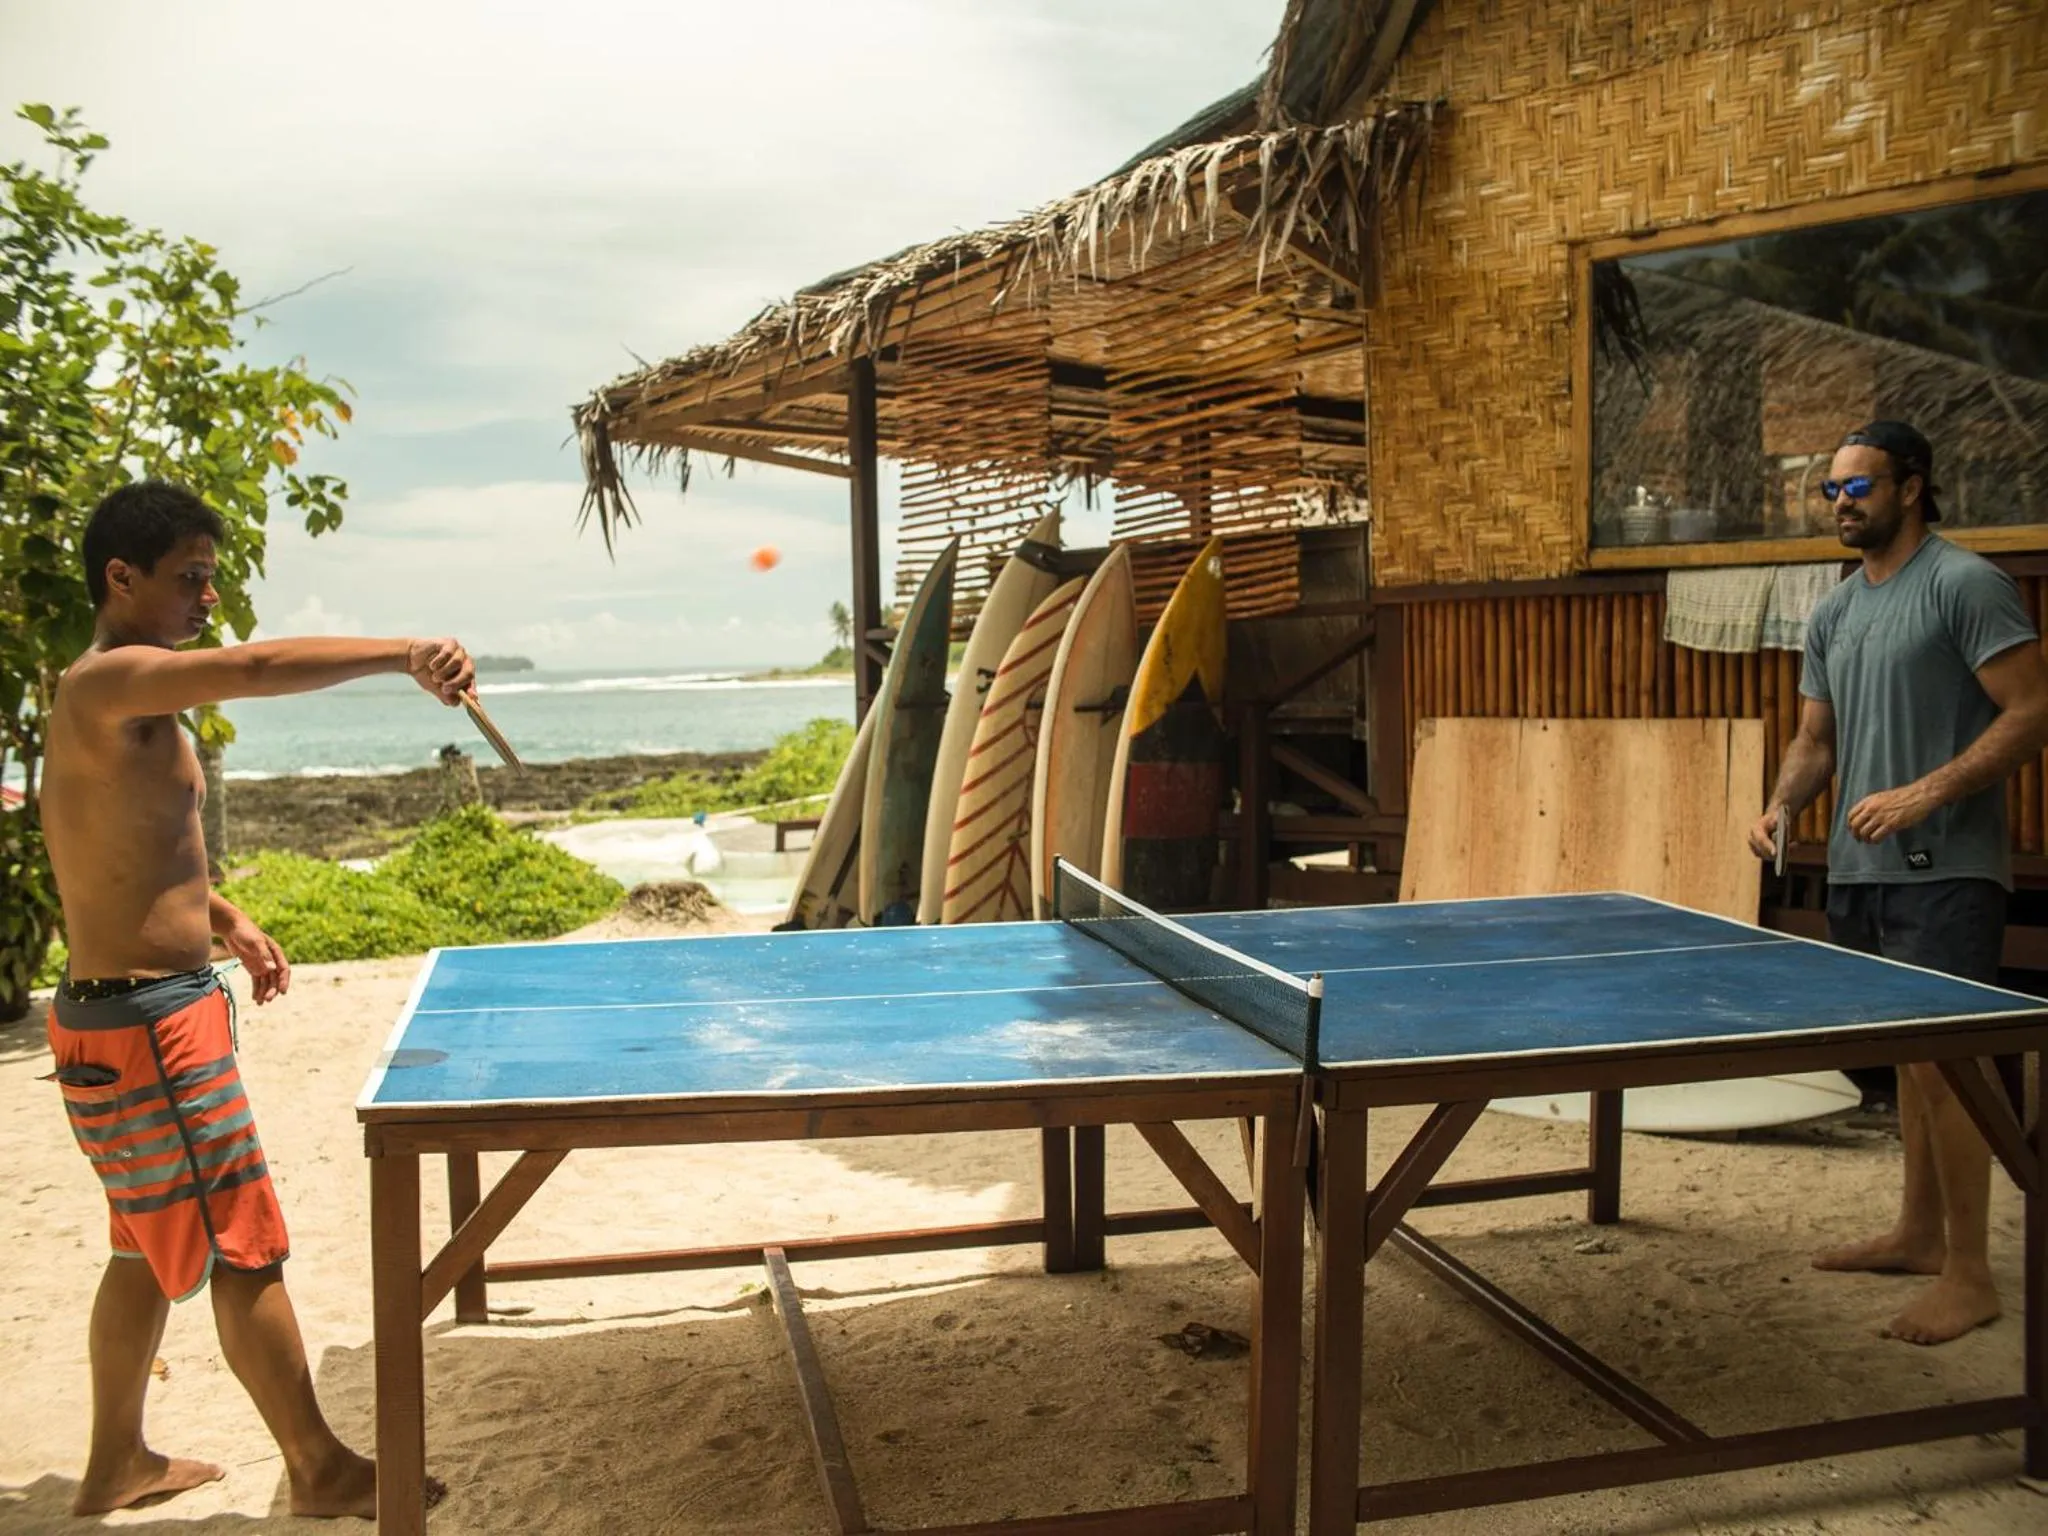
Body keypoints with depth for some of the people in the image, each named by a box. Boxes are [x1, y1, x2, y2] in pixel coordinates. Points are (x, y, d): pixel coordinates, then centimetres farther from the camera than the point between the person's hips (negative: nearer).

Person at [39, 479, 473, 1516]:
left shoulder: (131, 697, 13)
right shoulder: (109, 681, -18)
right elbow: (255, 669, -37)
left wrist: (226, 921, 17)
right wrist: (403, 654, -38)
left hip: (149, 1009, 10)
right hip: (144, 1023, -10)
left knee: (150, 1249, 20)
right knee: (246, 1251, -1)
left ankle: (115, 1464, 34)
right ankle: (321, 1471, 12)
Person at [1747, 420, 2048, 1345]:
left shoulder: (1966, 585, -8)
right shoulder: (1832, 615, 15)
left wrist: (1926, 793, -21)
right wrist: (1779, 808, -2)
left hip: (1944, 872, -8)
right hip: (1859, 869, 8)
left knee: (1943, 1059, -6)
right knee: (1908, 1053, 16)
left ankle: (1969, 1274, 4)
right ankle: (1919, 1232, 27)